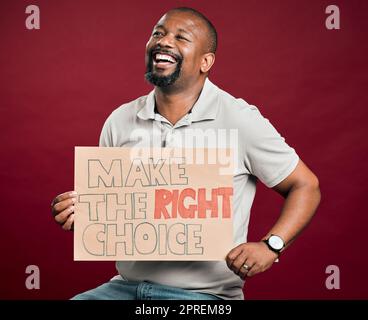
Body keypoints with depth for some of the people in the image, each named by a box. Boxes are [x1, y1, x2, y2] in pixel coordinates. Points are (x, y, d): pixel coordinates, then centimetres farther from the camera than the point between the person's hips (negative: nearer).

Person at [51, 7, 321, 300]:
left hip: (204, 293, -3)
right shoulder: (119, 121, 5)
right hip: (126, 286, 4)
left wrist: (270, 246, -16)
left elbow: (305, 186, -1)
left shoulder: (240, 120, -7)